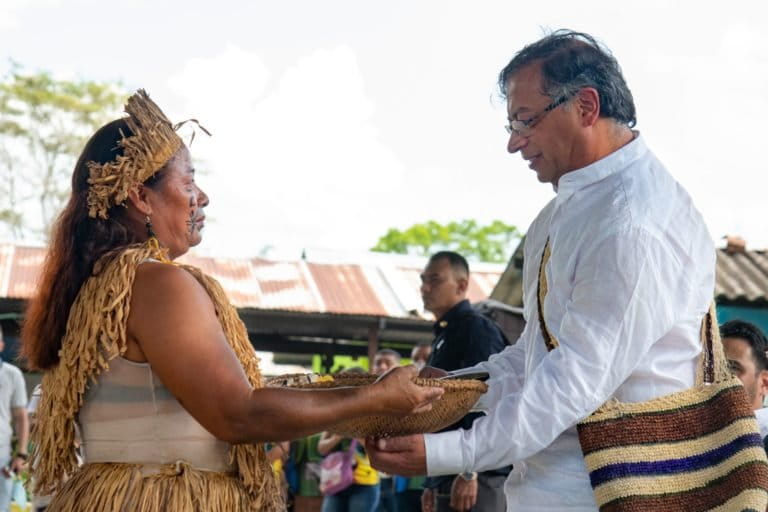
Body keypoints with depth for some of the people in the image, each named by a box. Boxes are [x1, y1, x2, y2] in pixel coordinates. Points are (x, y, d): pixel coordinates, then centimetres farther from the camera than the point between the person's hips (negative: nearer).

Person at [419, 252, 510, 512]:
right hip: (447, 477, 10)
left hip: (478, 476, -10)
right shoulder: (444, 337, 24)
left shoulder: (476, 328, -6)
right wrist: (432, 483, 22)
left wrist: (470, 472, -24)